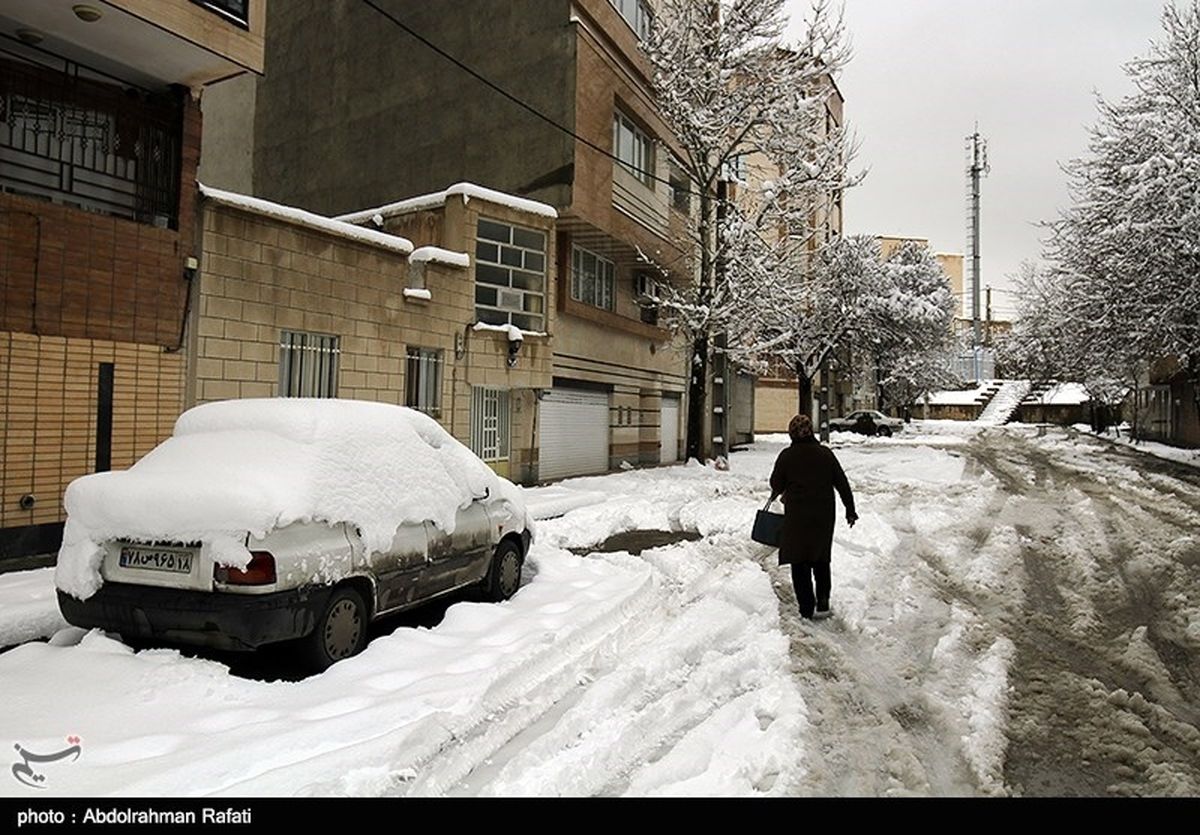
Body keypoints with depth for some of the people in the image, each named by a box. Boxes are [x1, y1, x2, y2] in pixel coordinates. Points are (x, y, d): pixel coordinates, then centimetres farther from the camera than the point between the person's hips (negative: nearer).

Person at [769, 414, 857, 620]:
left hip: (797, 516, -3)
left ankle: (808, 609, 6)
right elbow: (842, 484, 4)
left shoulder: (787, 456, -7)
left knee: (800, 563, 7)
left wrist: (779, 493, 24)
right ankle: (822, 604, 12)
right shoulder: (826, 454, 1)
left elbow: (776, 485, 1)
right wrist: (850, 510, 12)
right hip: (824, 516, 3)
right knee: (821, 560, 18)